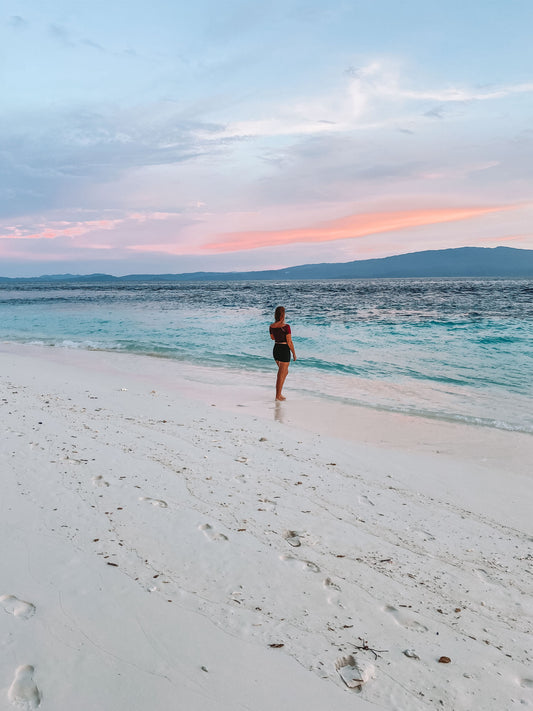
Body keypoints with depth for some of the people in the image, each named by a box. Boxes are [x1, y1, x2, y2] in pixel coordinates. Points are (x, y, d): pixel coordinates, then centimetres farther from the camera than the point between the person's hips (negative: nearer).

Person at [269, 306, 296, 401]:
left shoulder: (272, 326, 0)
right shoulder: (286, 326, -19)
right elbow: (289, 342, -16)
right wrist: (294, 353, -5)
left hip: (275, 349, 7)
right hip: (284, 351, -7)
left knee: (285, 371, 25)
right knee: (281, 375, 5)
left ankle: (279, 393, 25)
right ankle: (278, 396, 12)